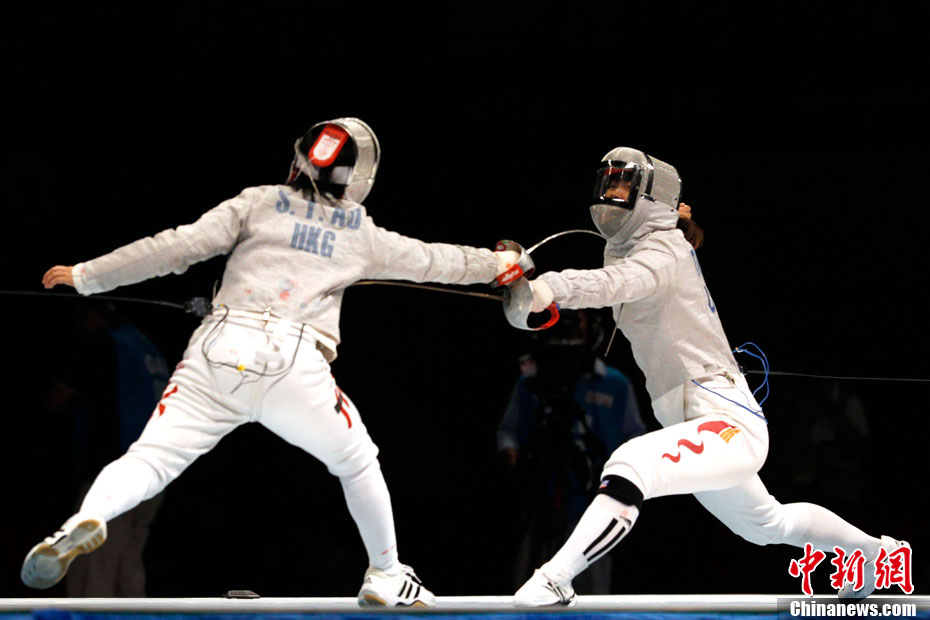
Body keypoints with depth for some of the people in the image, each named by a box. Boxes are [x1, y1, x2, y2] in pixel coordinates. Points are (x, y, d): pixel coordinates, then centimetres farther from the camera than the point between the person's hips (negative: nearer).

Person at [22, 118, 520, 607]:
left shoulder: (260, 202, 15)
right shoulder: (363, 234, 19)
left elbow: (179, 247, 5)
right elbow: (429, 261, 35)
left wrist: (87, 276, 10)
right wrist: (497, 263, 53)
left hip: (222, 349, 0)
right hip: (295, 364, 0)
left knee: (149, 462, -6)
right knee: (358, 464, 26)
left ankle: (84, 522, -36)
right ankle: (386, 579, 34)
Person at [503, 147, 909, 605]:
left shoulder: (663, 251, -16)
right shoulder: (625, 248, 11)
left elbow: (623, 282, -38)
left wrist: (552, 288, -56)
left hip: (728, 423, -10)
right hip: (701, 429, 10)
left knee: (630, 467, -34)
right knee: (767, 524, 31)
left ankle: (554, 581, -36)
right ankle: (873, 551, 51)